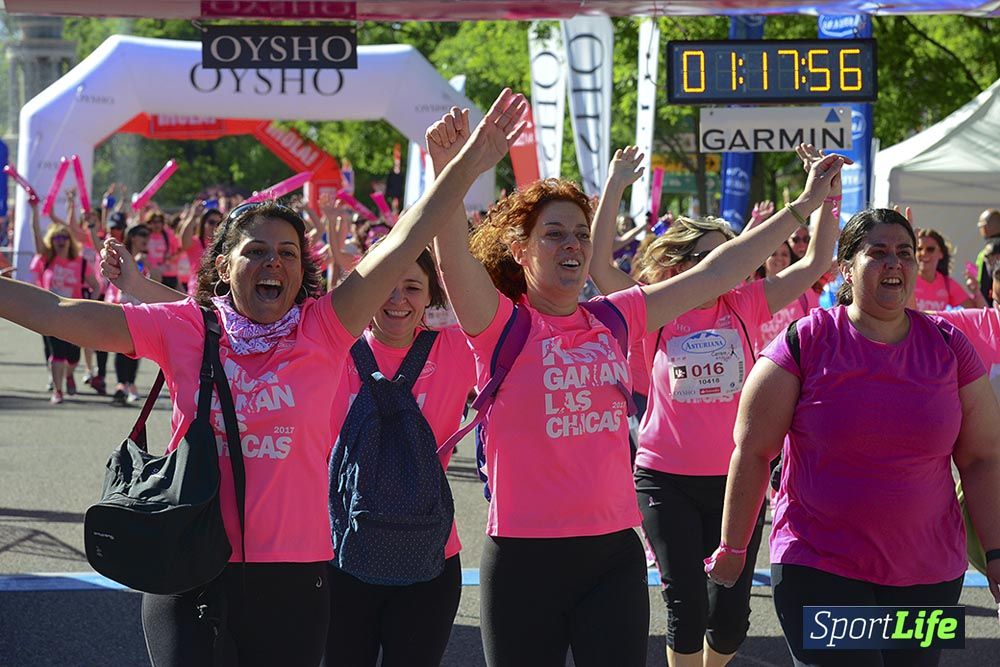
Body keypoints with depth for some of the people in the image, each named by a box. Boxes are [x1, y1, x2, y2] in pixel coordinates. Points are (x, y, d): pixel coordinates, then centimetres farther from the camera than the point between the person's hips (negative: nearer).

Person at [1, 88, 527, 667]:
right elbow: (56, 314, 1)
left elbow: (404, 242, -7)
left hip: (293, 579, 0)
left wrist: (468, 164, -13)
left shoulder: (322, 331, -1)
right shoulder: (184, 330, 1)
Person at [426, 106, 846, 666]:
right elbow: (455, 263, -25)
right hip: (527, 556, -4)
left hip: (614, 552, 4)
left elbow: (714, 274, 13)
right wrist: (450, 174, -42)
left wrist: (805, 206, 16)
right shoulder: (501, 325, -6)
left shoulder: (614, 321, 8)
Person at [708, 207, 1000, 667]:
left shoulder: (950, 347, 4)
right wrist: (732, 547, -1)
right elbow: (753, 451, -3)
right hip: (819, 571, -3)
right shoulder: (805, 341, -6)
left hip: (929, 576, 3)